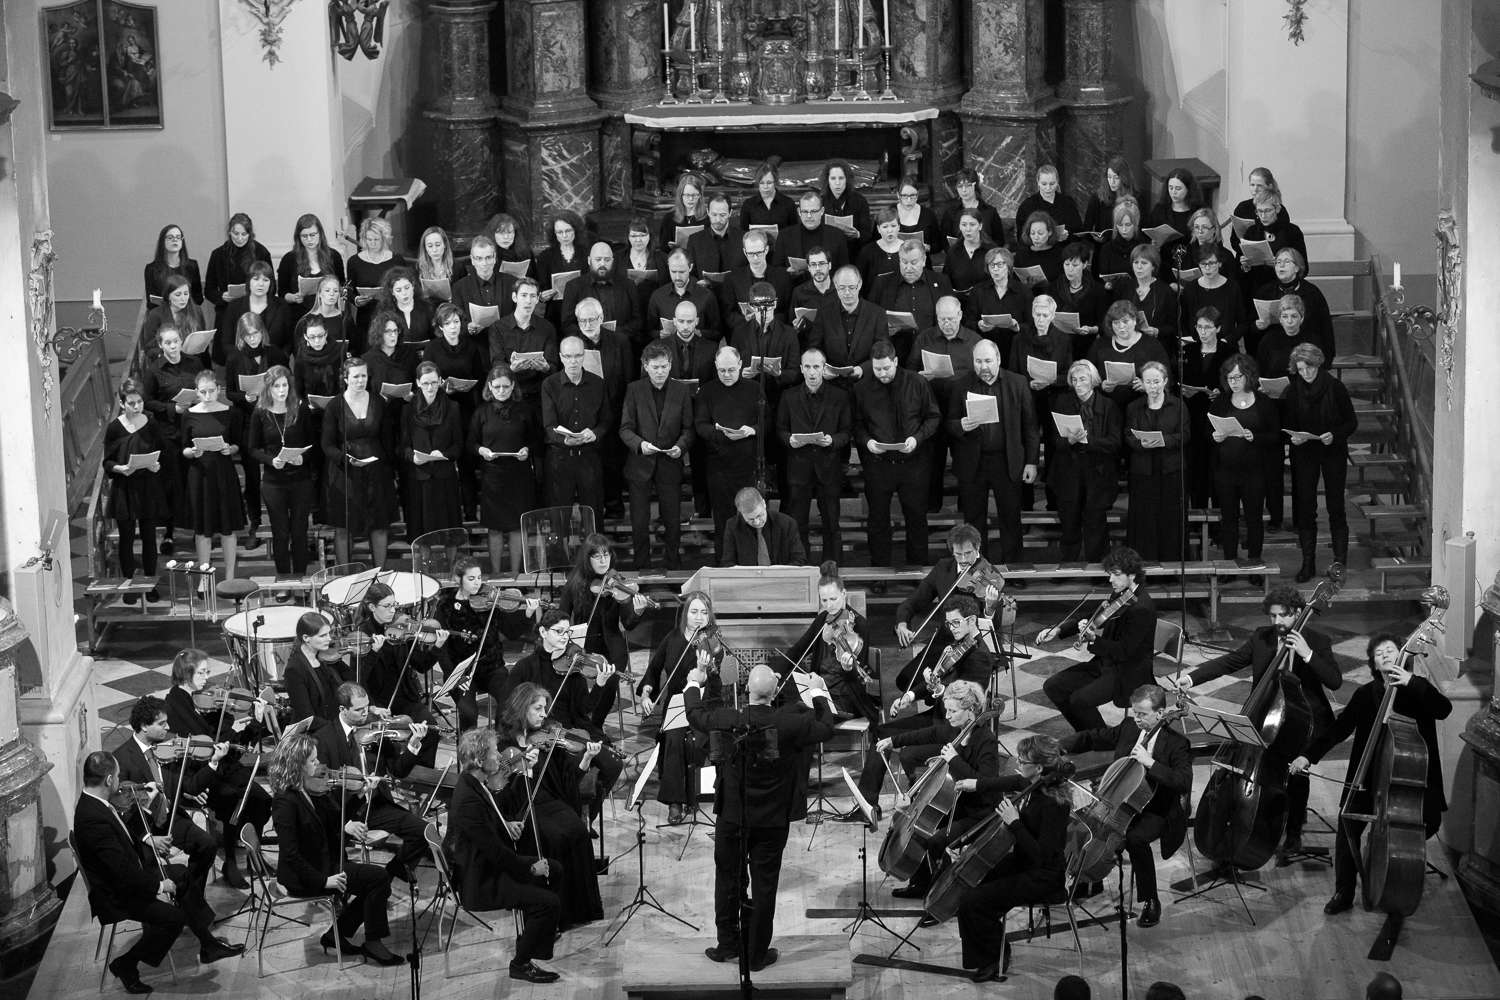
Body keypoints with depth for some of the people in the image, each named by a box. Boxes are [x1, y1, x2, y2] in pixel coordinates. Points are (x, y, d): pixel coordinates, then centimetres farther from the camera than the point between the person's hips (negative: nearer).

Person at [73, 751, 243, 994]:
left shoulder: (93, 803, -2)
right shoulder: (93, 819, -33)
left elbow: (120, 827, 22)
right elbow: (124, 874, -32)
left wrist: (146, 839, 8)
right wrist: (159, 885, -19)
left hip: (126, 875, 11)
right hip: (115, 895, -11)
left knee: (182, 875, 17)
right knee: (173, 917, -20)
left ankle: (208, 944, 26)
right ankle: (125, 965, 0)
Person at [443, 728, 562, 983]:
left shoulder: (475, 784, 0)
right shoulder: (468, 799, -31)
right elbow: (495, 851, -27)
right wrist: (530, 867, -16)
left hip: (488, 864, 11)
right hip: (479, 883, -11)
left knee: (552, 869, 23)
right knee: (549, 903, -18)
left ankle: (531, 934, 37)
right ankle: (520, 965, -2)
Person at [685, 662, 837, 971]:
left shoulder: (730, 721, -15)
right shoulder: (789, 724, -17)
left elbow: (696, 715, 4)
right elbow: (826, 728, 1)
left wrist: (693, 684, 23)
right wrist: (818, 693, 17)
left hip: (731, 817, 1)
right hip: (772, 821, -1)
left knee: (728, 879, 16)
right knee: (764, 884, 9)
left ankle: (728, 945, 24)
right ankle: (757, 954, 15)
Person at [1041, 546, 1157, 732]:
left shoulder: (1142, 608, -23)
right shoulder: (1119, 595, 5)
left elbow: (1124, 651, -25)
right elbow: (1093, 619, 19)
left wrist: (1093, 640, -35)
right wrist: (1058, 631, 8)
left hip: (1128, 674, -9)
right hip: (1105, 662, 10)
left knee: (1080, 700, -27)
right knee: (1053, 687, 0)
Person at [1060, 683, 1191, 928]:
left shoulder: (1176, 743, -14)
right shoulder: (1129, 728, 4)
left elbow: (1184, 783, -28)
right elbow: (1094, 737, 13)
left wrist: (1150, 763, -34)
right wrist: (1060, 747, -3)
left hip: (1156, 813, -6)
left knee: (1135, 839, -35)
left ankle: (1150, 902, -17)